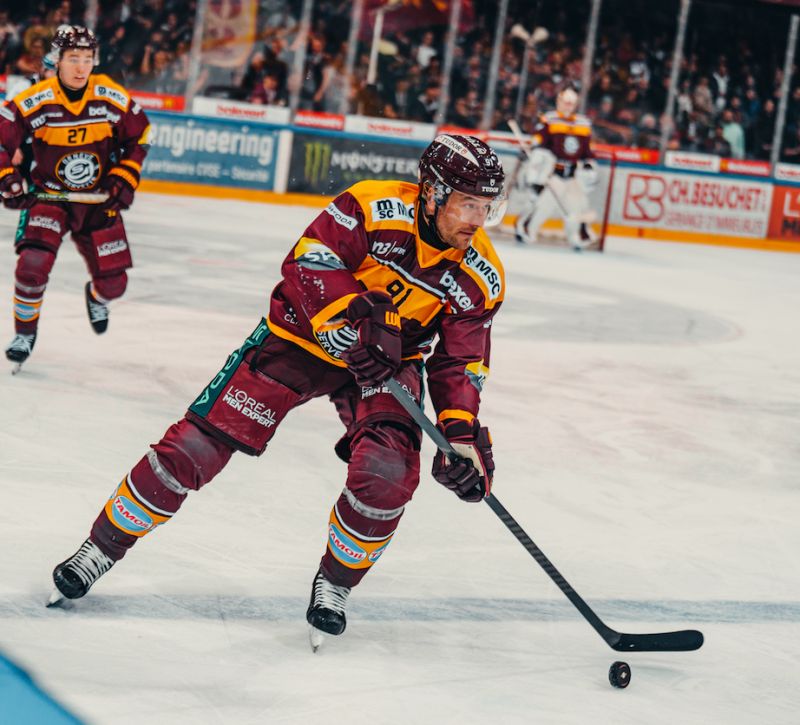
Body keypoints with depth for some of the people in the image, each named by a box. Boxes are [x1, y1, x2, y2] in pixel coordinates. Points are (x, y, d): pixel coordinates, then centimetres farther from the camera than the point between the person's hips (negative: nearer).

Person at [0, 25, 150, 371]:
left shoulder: (113, 99, -11)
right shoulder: (34, 102, -19)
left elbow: (138, 135, 5)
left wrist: (124, 178, -3)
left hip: (99, 199, 2)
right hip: (49, 195, -2)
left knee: (114, 282, 3)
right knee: (33, 264, -24)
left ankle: (96, 296, 43)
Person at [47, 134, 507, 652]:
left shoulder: (481, 278, -12)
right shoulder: (373, 208, -25)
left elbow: (461, 362, -6)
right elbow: (308, 261, -30)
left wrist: (462, 433, -19)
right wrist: (351, 323, -40)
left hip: (391, 359, 3)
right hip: (300, 336, -2)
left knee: (388, 474, -23)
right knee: (202, 442, -8)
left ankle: (334, 585, 5)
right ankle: (101, 550, 10)